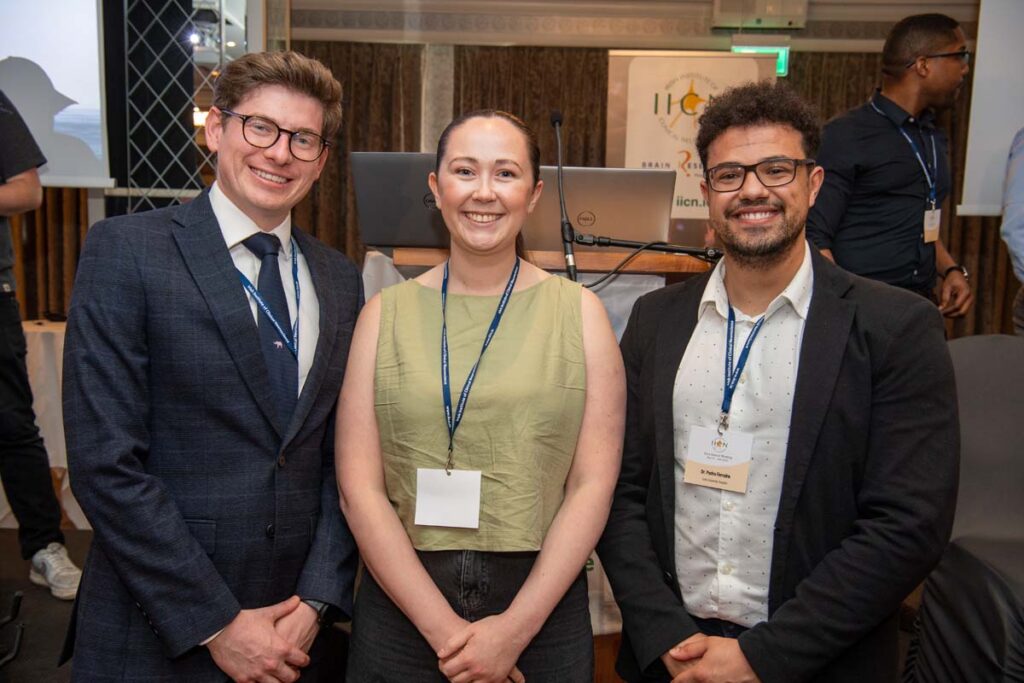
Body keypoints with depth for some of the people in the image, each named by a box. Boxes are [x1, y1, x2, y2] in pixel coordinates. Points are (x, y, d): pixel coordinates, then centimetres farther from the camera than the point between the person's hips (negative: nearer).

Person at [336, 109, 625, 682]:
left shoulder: (579, 311, -1)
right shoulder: (386, 313, 0)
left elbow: (594, 484, -5)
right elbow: (360, 487, -4)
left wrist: (515, 628, -11)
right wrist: (443, 628, -10)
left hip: (542, 608, 0)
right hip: (402, 606, 1)